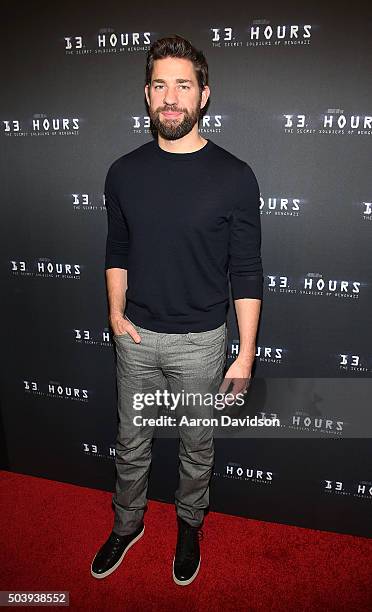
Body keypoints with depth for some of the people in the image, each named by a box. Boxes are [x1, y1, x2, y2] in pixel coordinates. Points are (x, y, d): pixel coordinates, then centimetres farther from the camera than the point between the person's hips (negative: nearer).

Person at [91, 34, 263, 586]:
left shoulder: (234, 177, -11)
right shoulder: (124, 172, -1)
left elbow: (247, 272, -9)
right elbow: (117, 251, 9)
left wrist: (246, 354, -9)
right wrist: (117, 313, -2)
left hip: (200, 342, -2)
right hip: (137, 336, 3)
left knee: (197, 444, 18)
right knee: (131, 442, 19)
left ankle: (190, 525, 45)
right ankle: (127, 524, 45)